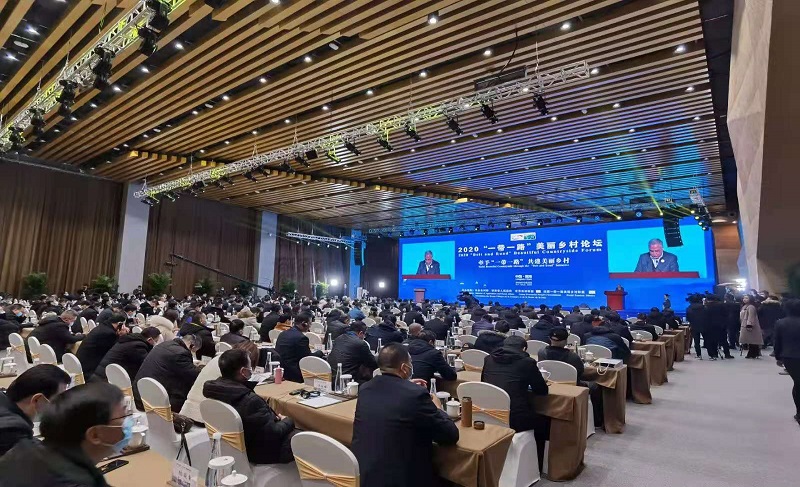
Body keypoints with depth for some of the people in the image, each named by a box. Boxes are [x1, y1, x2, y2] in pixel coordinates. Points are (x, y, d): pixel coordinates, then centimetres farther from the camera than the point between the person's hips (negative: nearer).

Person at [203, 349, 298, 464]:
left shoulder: (215, 389, -8)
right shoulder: (251, 401, -35)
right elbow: (273, 434, -26)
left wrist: (272, 417, 3)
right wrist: (288, 421, -7)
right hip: (259, 454, -9)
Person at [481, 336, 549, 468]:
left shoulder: (489, 359, 8)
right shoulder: (527, 362, -3)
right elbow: (542, 390, 6)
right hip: (514, 420, -5)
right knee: (543, 421, 28)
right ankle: (536, 468, 39)